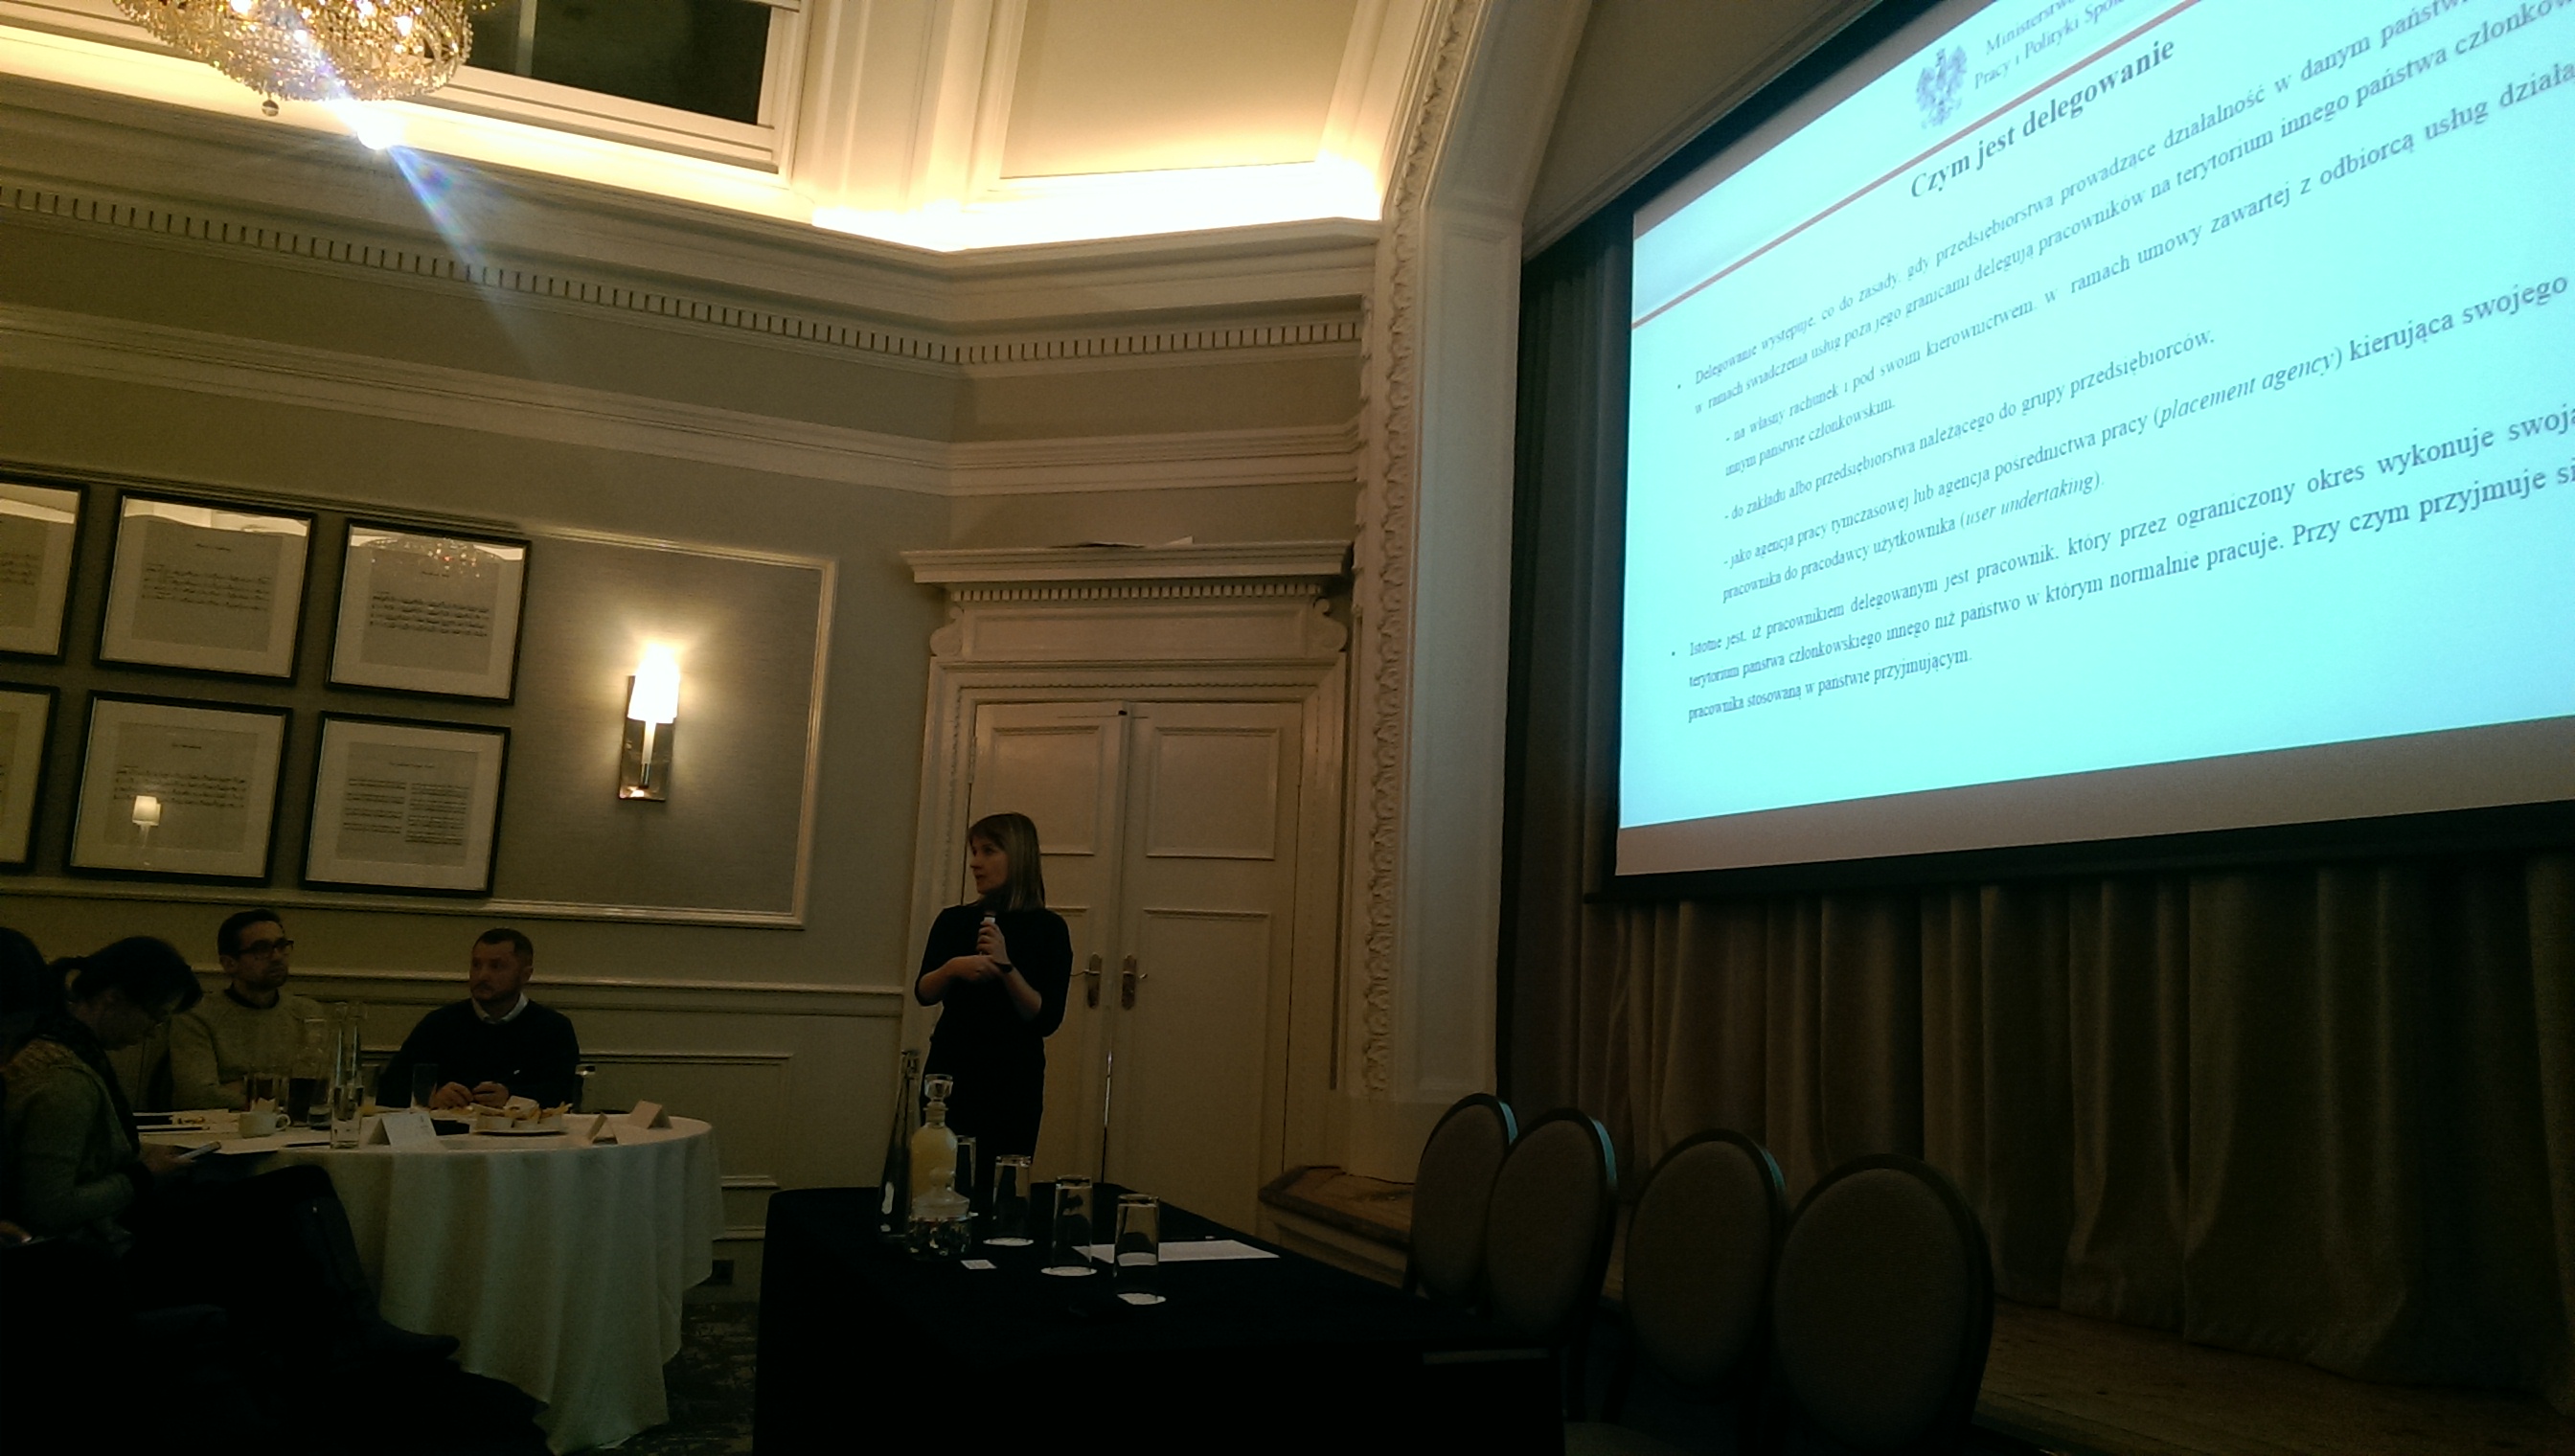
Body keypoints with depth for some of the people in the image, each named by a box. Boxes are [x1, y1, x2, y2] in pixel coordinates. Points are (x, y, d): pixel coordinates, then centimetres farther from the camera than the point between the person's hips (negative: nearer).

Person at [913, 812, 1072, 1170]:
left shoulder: (1048, 928, -5)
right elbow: (923, 993, -4)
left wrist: (1005, 965, -22)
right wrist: (953, 967, -24)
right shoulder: (953, 920, 4)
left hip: (1014, 1081, -2)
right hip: (951, 1071, 2)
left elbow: (1047, 1019, -11)